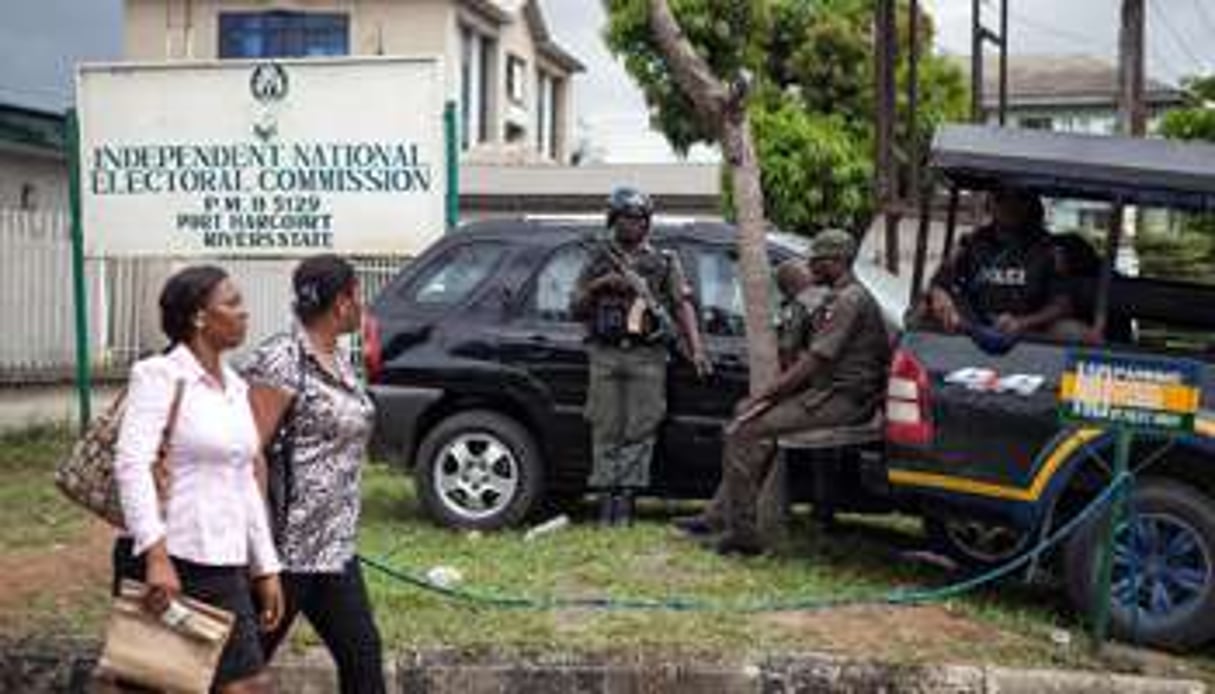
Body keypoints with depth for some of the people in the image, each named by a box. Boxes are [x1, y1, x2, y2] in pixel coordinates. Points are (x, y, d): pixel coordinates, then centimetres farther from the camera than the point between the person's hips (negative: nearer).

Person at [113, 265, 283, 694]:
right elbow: (132, 464, -19)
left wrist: (266, 566, 16)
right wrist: (156, 554, -28)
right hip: (169, 563, -7)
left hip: (223, 566, 7)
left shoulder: (235, 386, 15)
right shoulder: (159, 375, -7)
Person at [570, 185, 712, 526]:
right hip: (605, 355, 1)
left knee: (640, 430, -3)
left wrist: (696, 349, -8)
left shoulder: (664, 262, 11)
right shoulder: (599, 259, 13)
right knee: (606, 431, 0)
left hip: (647, 357, 0)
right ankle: (606, 497, 4)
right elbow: (575, 309, 13)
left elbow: (683, 305, 3)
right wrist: (598, 286, -6)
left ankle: (626, 498, 1)